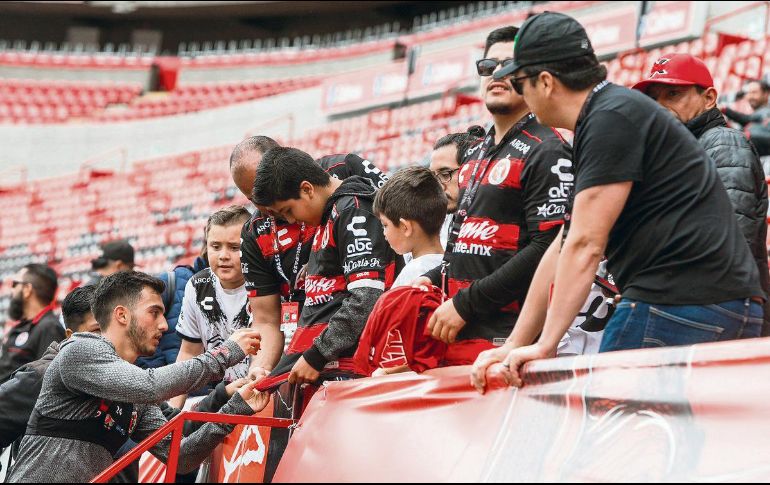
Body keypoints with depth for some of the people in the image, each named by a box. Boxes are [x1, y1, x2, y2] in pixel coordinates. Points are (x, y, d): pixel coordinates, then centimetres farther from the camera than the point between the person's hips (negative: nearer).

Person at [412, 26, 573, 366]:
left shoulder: (547, 152, -6)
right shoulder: (475, 156, 22)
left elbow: (547, 248, -16)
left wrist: (465, 303, -16)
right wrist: (433, 281, 11)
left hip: (506, 338, -8)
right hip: (456, 338, 8)